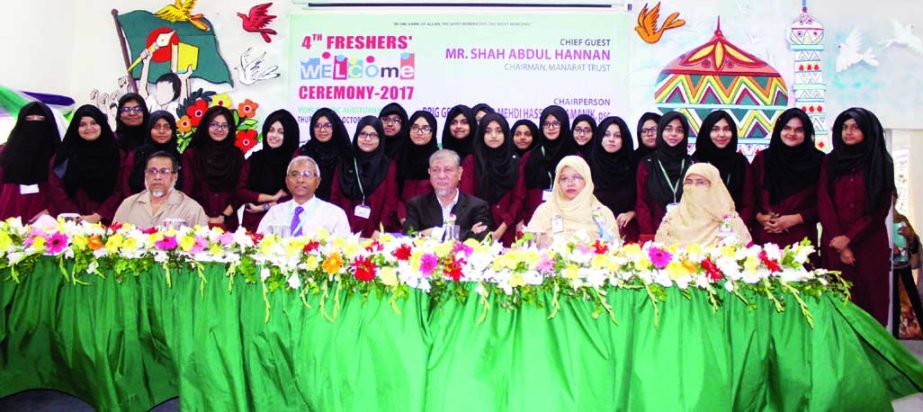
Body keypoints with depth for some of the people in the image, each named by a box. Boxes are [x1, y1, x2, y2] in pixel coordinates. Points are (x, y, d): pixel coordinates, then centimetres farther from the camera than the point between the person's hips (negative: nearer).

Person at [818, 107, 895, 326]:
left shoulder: (881, 163, 3)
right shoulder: (830, 162, 8)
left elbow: (880, 209, -2)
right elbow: (824, 204, 1)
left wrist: (849, 237, -9)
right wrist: (840, 245, -7)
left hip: (870, 244, -1)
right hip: (835, 245, 1)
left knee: (870, 299, 0)